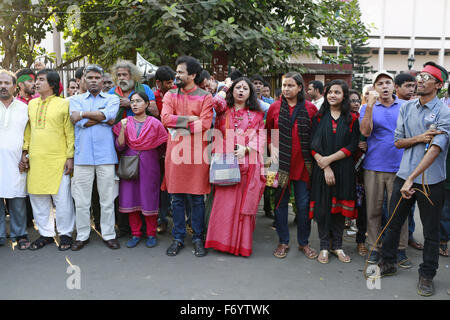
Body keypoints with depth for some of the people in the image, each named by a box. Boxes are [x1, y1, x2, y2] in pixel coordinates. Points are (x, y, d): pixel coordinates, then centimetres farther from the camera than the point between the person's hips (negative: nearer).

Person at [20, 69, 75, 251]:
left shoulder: (64, 104, -1)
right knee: (38, 199, 10)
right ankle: (45, 234, 24)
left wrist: (70, 157, -9)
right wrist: (25, 153, 10)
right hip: (35, 160, 5)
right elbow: (28, 131, 17)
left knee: (62, 198, 0)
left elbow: (70, 133, -4)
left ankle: (65, 234, 15)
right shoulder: (31, 104, 14)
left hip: (58, 160, -5)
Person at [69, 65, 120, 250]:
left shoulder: (112, 99, 12)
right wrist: (105, 118, -3)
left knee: (107, 198, 3)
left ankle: (109, 234, 15)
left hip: (105, 156, -1)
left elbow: (109, 114, -11)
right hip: (82, 156, 1)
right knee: (81, 199, 4)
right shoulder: (76, 100, 13)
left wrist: (83, 114, -7)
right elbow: (81, 124, -4)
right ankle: (82, 235, 17)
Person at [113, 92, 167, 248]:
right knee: (131, 199, 4)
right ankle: (135, 234, 16)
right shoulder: (125, 122, 5)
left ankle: (151, 234, 15)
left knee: (149, 199, 2)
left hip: (149, 166, -2)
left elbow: (164, 146, 3)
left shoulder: (155, 123, 0)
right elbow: (119, 147, -5)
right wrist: (122, 129, -15)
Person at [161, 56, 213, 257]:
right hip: (175, 151, 2)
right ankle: (178, 238, 20)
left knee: (198, 198, 5)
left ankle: (198, 239, 18)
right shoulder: (170, 95, 10)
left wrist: (180, 127, -9)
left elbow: (205, 124, -12)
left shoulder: (205, 97, 1)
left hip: (197, 152, -2)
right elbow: (165, 118, -7)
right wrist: (190, 119, -10)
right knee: (177, 197, 8)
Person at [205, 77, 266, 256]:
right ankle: (223, 240, 9)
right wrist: (225, 89, 8)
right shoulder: (224, 109, 11)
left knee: (244, 203, 1)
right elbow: (216, 102, -11)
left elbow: (261, 138, 7)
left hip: (247, 162, 1)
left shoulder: (256, 115, 13)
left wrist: (246, 149, -11)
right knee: (224, 201, -3)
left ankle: (242, 243, 11)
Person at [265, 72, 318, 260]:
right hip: (281, 162, 1)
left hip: (303, 163, -1)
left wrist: (313, 155, -4)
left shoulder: (310, 108, 1)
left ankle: (303, 243, 21)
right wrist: (272, 147, -2)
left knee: (304, 205, 5)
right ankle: (283, 242, 21)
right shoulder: (274, 107, 4)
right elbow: (268, 131, 14)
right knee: (281, 203, 7)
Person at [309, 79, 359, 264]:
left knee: (340, 206, 5)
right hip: (321, 169, 0)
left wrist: (329, 159, -14)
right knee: (323, 206, 0)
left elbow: (352, 146, -4)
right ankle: (324, 246, 12)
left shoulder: (351, 119, 5)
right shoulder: (319, 117, 6)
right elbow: (313, 145, -1)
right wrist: (325, 166, -12)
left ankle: (337, 246, 17)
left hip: (344, 169, 0)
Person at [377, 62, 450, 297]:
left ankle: (426, 275, 25)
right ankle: (388, 263, 32)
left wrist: (412, 179, -27)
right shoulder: (406, 108, 6)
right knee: (393, 223, 13)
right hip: (404, 176, 4)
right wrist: (419, 138, -14)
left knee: (431, 232, 9)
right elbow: (398, 142, 7)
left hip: (431, 181, -4)